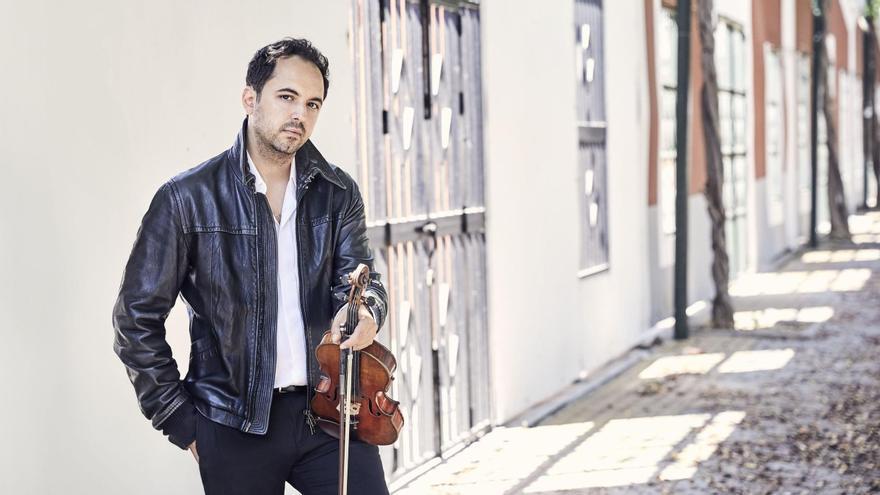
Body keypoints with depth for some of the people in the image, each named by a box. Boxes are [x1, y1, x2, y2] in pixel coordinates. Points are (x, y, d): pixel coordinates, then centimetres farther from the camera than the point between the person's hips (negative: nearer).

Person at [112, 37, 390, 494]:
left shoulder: (337, 192, 5)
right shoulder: (187, 199, -4)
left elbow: (358, 275, -2)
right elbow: (137, 317, -1)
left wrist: (364, 309, -26)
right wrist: (181, 422, -3)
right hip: (235, 427, -2)